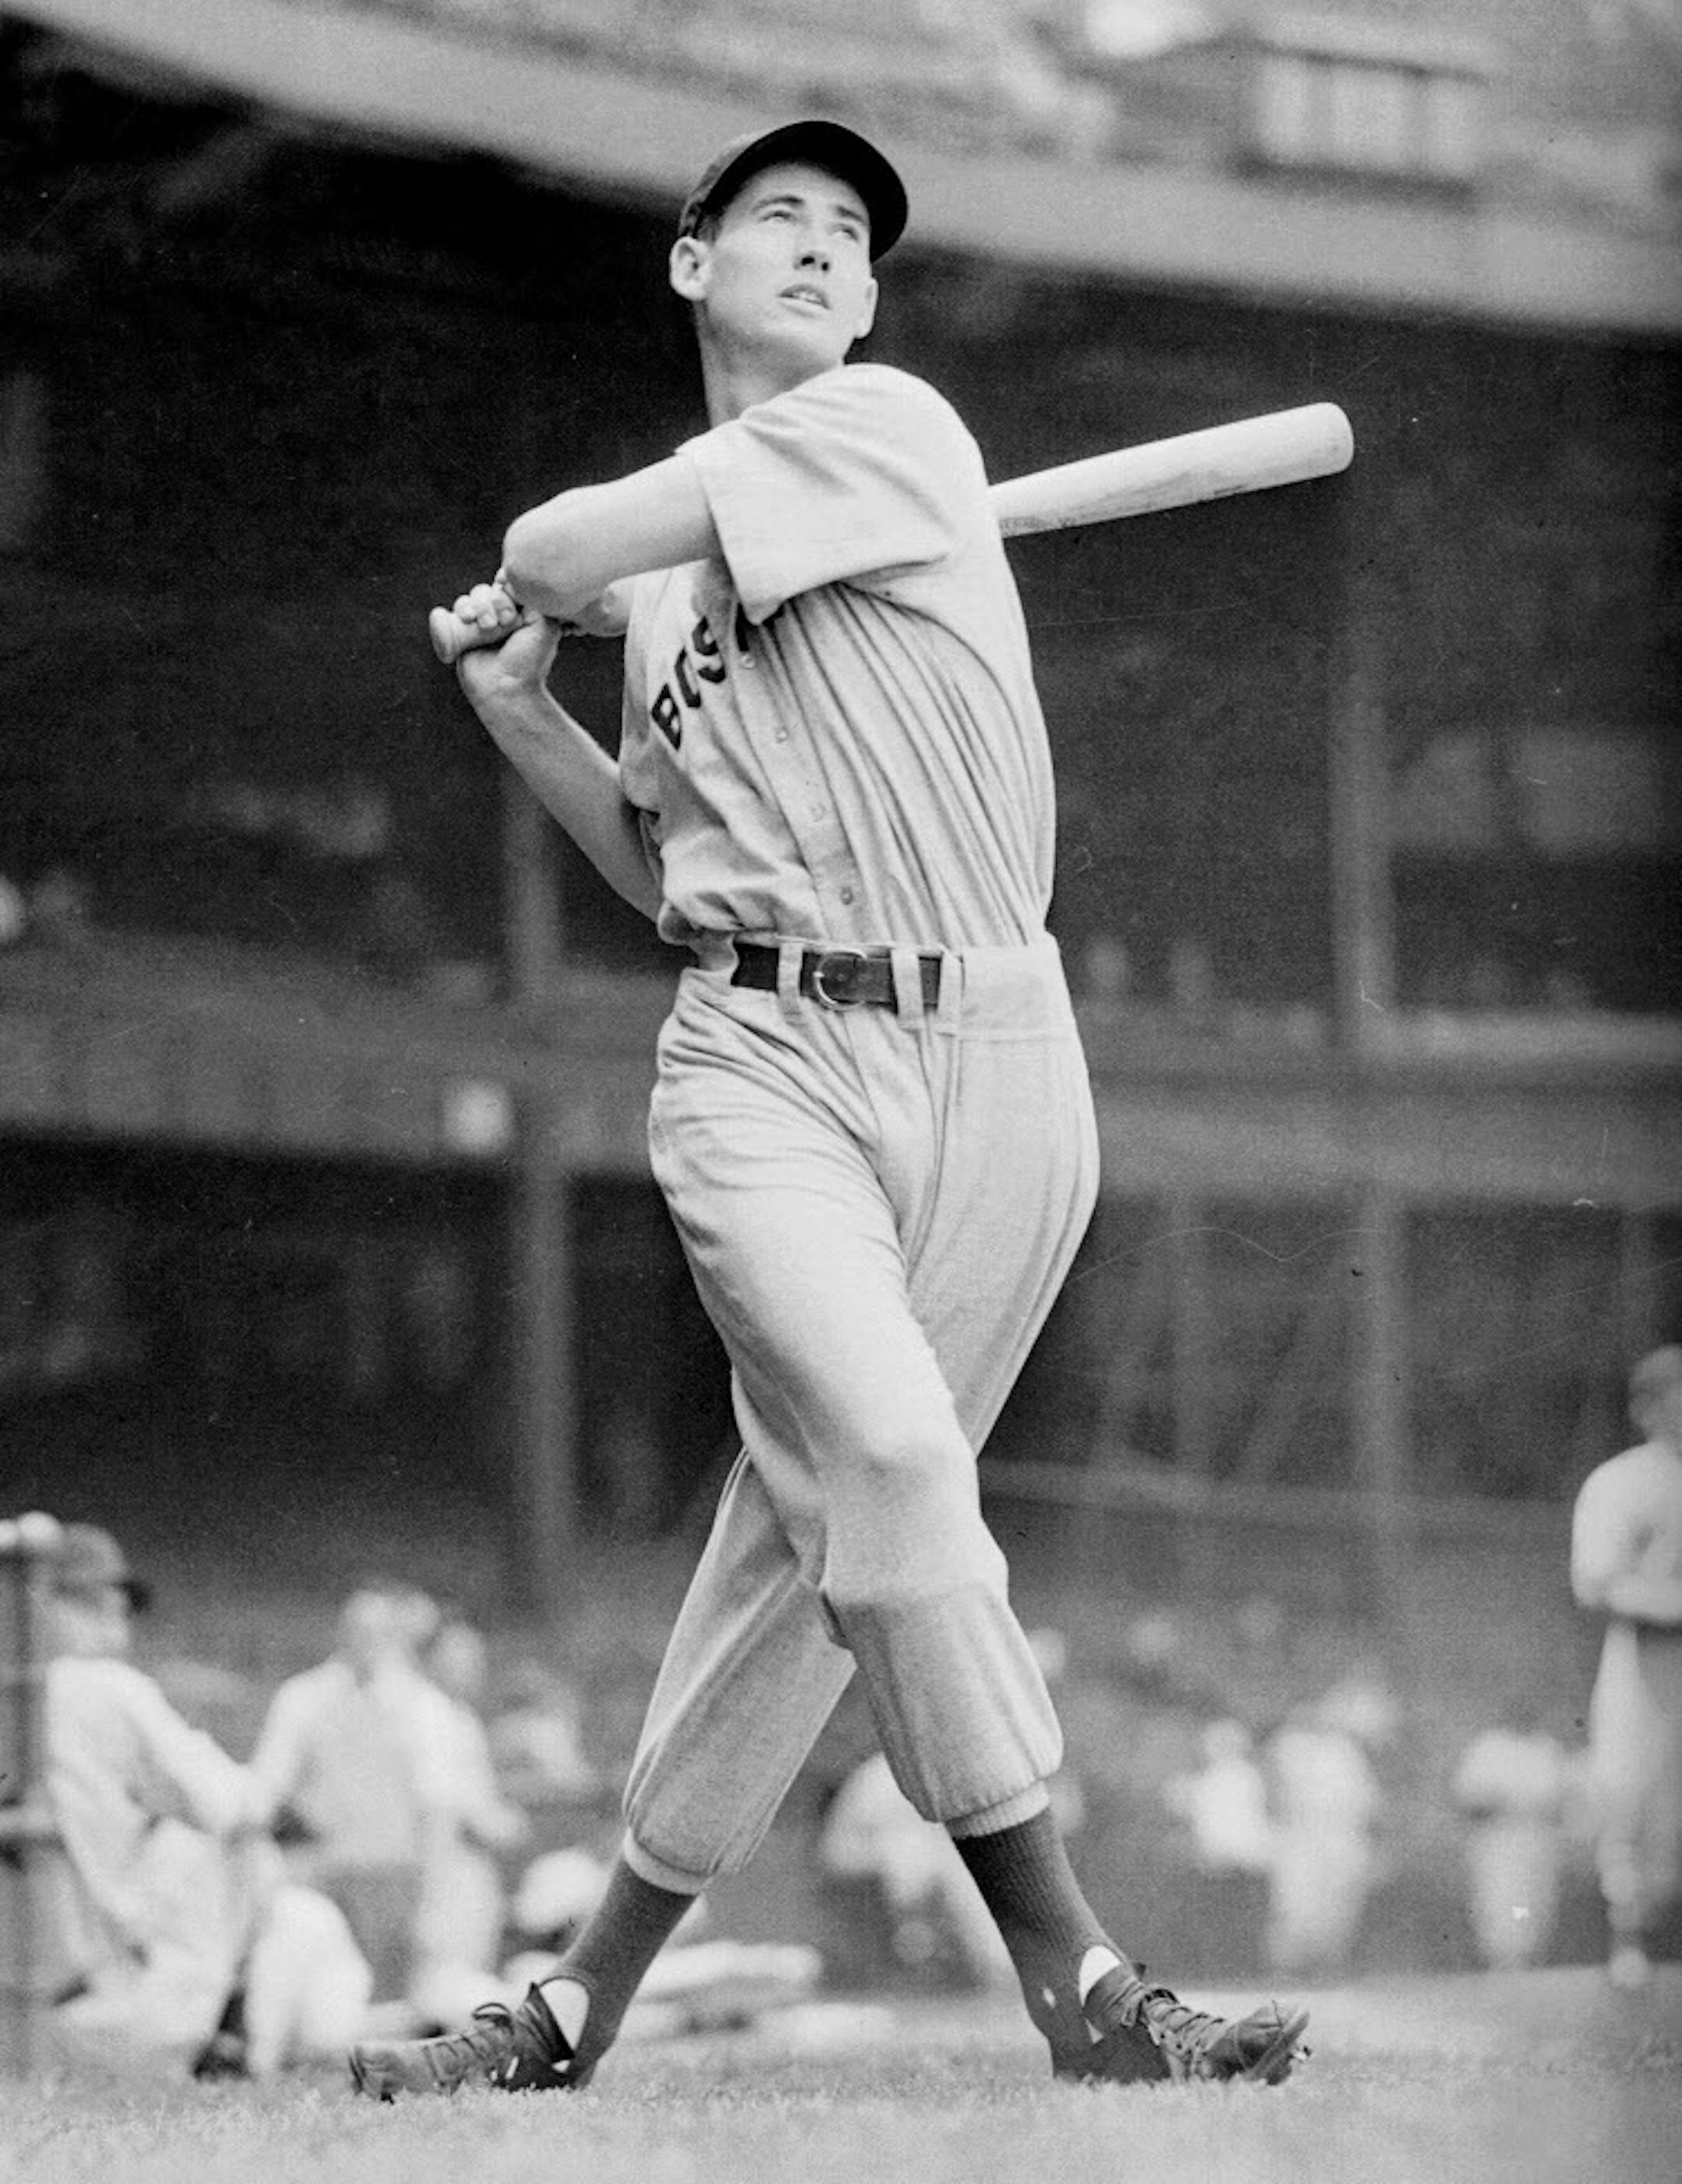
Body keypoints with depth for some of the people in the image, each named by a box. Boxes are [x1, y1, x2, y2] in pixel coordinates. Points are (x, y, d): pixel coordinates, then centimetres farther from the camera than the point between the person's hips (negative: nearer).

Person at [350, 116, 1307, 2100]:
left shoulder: (887, 429, 3)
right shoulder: (665, 585, 20)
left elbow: (554, 549, -3)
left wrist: (547, 582, 19)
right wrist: (518, 705, 17)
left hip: (994, 1060, -2)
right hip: (765, 1056, 2)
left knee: (824, 1519, -3)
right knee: (882, 1447, -22)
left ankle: (592, 1993, 9)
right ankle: (1072, 1976, -23)